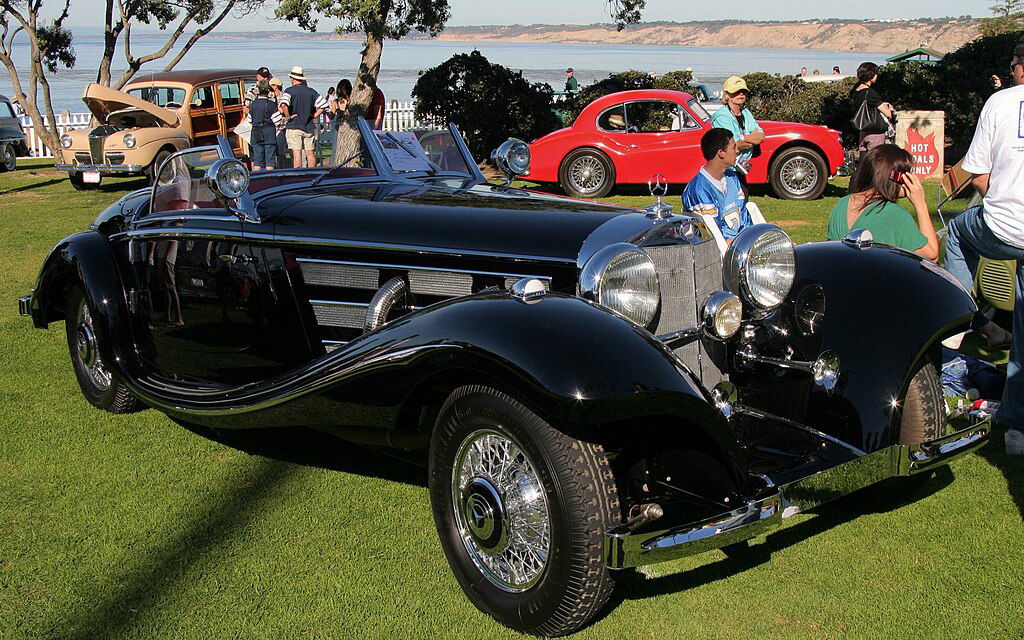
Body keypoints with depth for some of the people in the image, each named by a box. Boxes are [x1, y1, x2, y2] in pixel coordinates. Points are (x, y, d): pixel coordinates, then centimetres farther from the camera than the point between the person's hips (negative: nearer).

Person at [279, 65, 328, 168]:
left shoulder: (290, 90, -5)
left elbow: (284, 105, -24)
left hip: (294, 126, -4)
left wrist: (288, 117, -11)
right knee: (310, 152, 9)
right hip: (309, 127, 4)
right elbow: (323, 105, 5)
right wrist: (314, 116, 7)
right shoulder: (311, 91, 7)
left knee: (296, 153, -6)